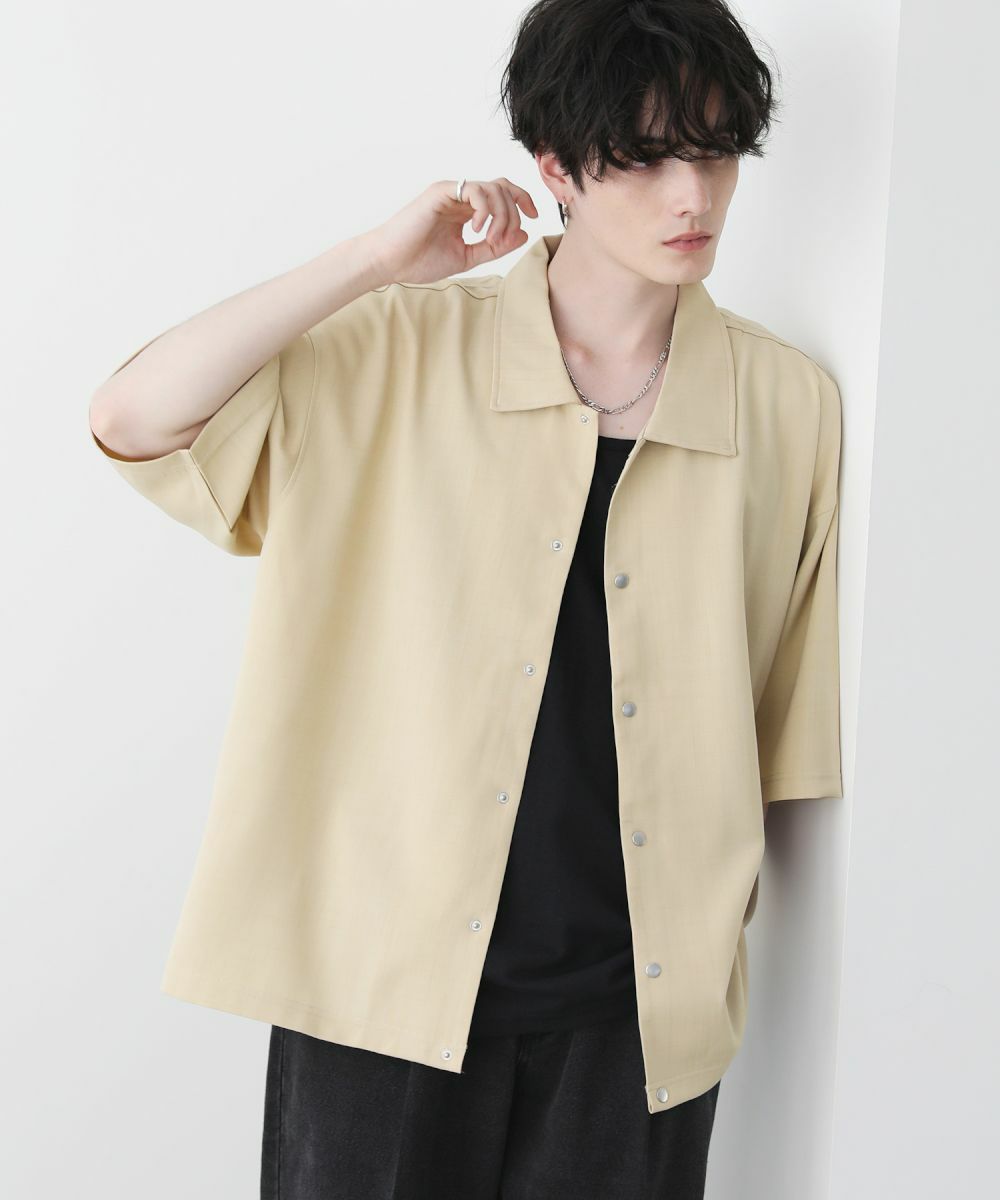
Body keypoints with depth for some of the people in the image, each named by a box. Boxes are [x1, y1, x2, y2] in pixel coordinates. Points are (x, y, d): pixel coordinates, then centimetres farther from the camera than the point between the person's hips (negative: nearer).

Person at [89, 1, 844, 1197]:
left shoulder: (789, 403, -1)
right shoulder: (402, 356, -5)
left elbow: (790, 706, 7)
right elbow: (131, 420, -16)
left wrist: (727, 905, 11)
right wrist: (385, 256, -17)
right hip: (391, 964, -1)